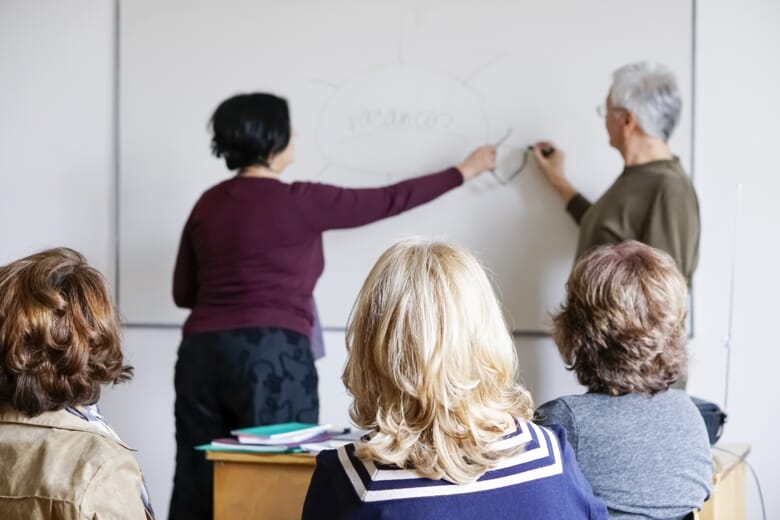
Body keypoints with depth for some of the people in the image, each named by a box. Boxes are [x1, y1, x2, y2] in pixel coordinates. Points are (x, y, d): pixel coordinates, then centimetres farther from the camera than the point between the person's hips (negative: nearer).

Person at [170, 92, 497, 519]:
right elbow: (389, 201, 6)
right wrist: (464, 171, 19)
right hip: (271, 356, -6)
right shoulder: (299, 202, -4)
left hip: (203, 354, 6)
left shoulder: (208, 205, 12)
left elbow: (184, 293, 18)